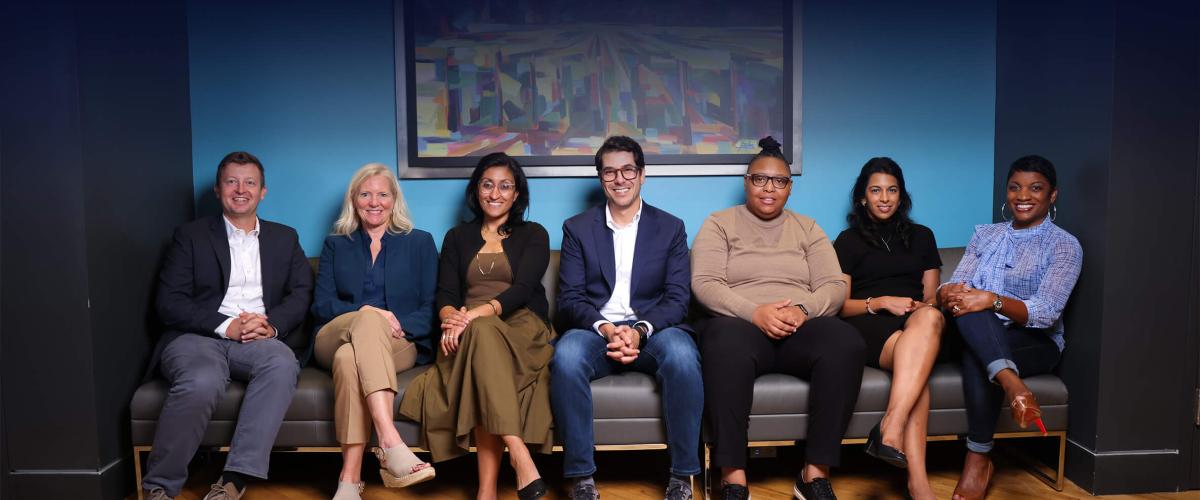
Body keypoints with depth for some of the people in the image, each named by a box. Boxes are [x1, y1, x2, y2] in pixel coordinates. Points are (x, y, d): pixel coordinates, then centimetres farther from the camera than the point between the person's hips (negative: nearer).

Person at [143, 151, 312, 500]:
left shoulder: (284, 238, 20)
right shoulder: (190, 236, 12)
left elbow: (301, 293, 10)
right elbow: (168, 303, 2)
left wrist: (271, 325, -11)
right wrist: (226, 325, -13)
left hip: (259, 338, 2)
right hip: (197, 337, -1)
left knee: (283, 363, -34)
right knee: (202, 381, -36)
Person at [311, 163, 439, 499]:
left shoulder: (420, 242, 18)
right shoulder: (336, 245, 22)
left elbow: (432, 308, 7)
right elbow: (321, 305, 9)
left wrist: (398, 326, -15)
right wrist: (365, 313, -12)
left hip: (401, 344, -1)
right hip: (334, 341, 1)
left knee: (349, 358, -37)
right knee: (368, 320, -37)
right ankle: (390, 444, -52)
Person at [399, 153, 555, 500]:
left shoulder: (533, 235, 12)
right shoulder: (457, 237, 20)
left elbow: (522, 289, -5)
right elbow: (446, 293, 7)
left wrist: (476, 315, -23)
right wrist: (452, 317, -19)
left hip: (522, 328, -1)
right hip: (468, 333, 2)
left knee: (482, 330, -38)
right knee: (481, 331, -37)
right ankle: (518, 452, -46)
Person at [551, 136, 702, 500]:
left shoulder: (671, 228, 11)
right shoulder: (577, 228, 11)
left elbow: (677, 299, 2)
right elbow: (570, 299, 3)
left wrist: (640, 331, -18)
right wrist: (605, 329, -17)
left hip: (653, 331, 0)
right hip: (596, 330, 0)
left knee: (682, 355, -35)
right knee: (566, 355, -34)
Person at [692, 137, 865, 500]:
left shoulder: (807, 228, 19)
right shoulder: (719, 223, 10)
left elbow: (835, 286, 7)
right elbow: (705, 284, -4)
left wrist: (802, 310, -16)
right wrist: (755, 312, -20)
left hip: (800, 328, 3)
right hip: (741, 323, -3)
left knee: (847, 343, -31)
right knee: (728, 343, -40)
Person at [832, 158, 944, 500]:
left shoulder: (921, 236, 26)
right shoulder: (848, 241, 17)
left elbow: (931, 296, 20)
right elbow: (840, 305, 9)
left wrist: (927, 305, -5)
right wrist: (881, 302, -9)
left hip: (915, 323, 2)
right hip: (868, 326, -2)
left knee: (929, 318, -39)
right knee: (916, 362, -38)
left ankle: (890, 431, -52)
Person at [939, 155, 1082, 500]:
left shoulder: (1064, 245, 0)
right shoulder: (984, 235, 15)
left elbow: (1046, 314, -13)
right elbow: (951, 286, 4)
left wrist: (993, 300, -31)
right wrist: (949, 295, -23)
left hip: (1035, 341, -3)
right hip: (979, 336, 3)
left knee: (976, 356, -36)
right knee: (967, 304, -31)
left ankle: (979, 459, -25)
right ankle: (1010, 382, -49)